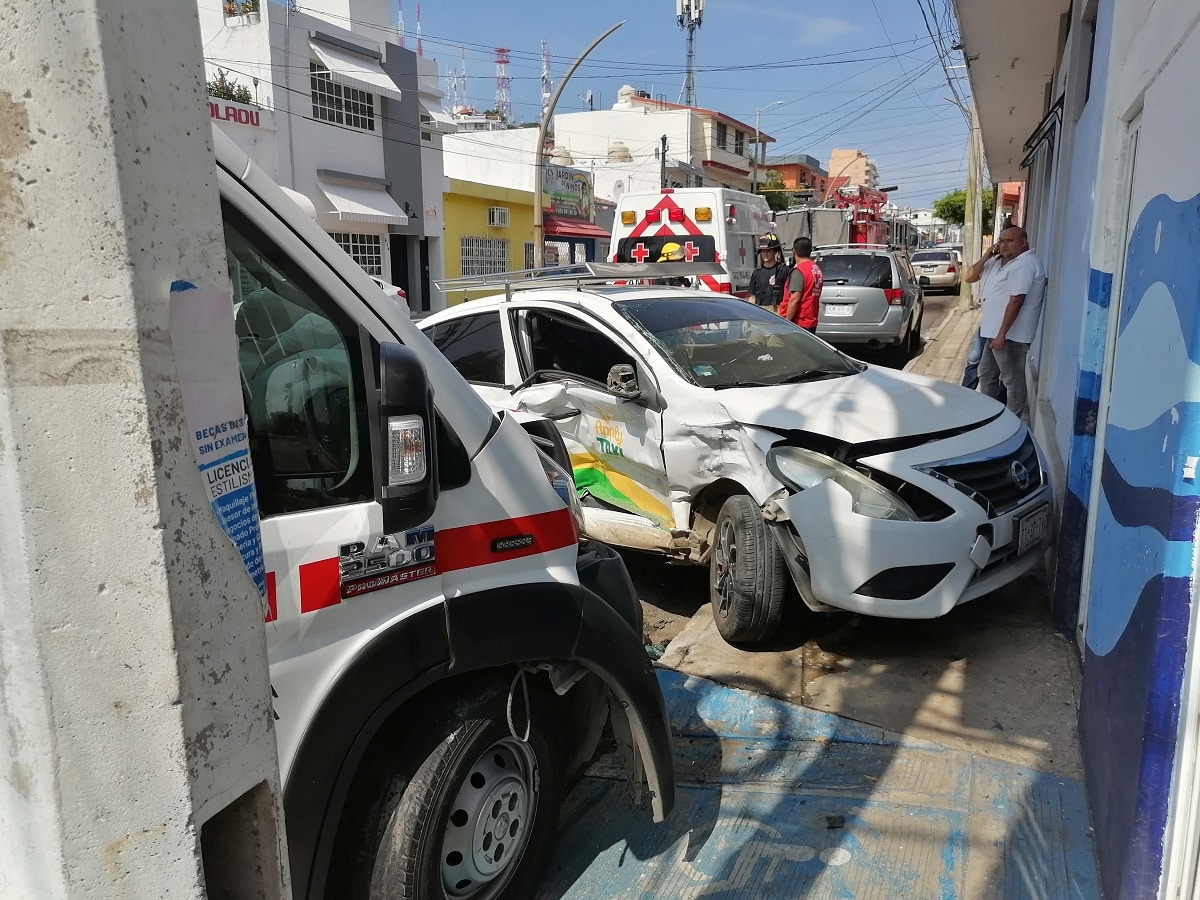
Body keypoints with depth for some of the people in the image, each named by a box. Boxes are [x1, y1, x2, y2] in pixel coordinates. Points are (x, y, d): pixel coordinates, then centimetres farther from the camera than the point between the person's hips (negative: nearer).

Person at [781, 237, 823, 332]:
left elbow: (794, 299, -20)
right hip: (812, 322, 9)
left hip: (799, 323, -9)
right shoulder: (817, 269, 14)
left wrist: (786, 321, -17)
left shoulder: (798, 271, -14)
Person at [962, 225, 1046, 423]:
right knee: (986, 374, 19)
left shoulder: (1025, 264, -16)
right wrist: (985, 257, -2)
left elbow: (1016, 300, -22)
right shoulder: (996, 261, 14)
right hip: (994, 331, 10)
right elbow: (969, 277, 13)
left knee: (1013, 380, -4)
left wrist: (1002, 334, -25)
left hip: (1010, 334, -10)